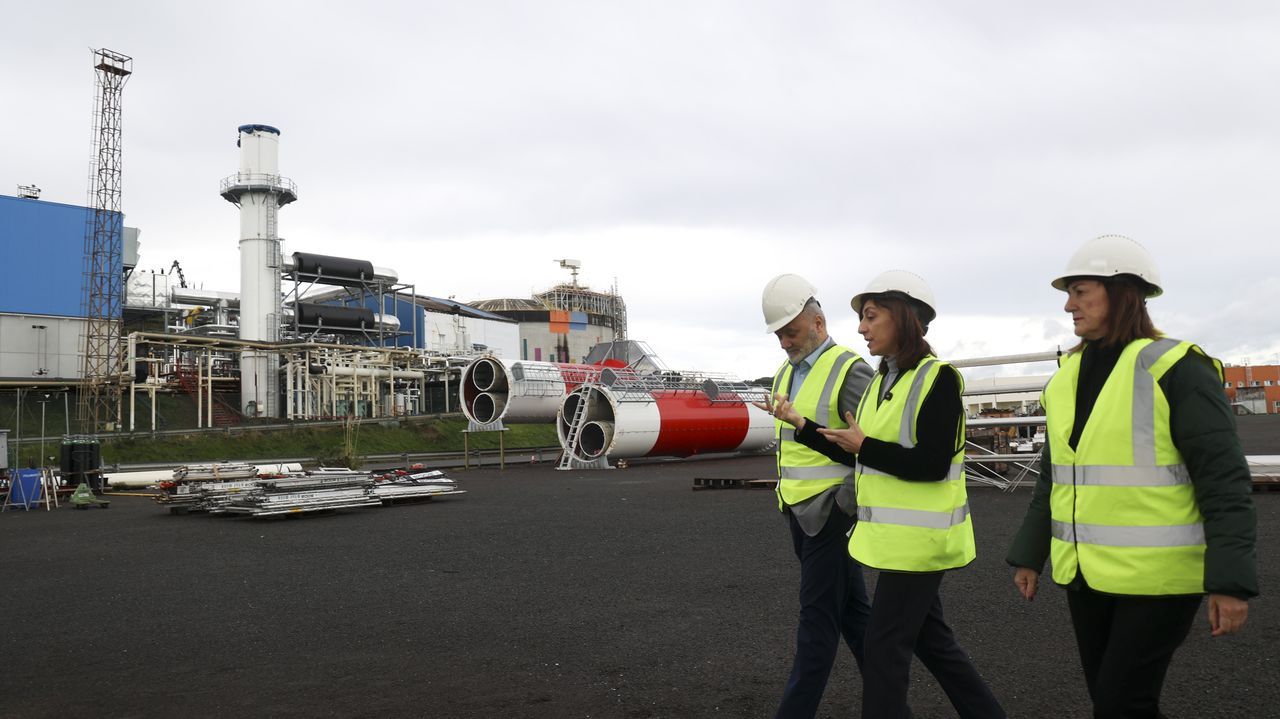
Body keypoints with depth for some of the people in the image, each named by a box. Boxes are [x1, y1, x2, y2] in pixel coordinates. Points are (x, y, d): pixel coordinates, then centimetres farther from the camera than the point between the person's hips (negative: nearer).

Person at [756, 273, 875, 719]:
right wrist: (783, 493, 16)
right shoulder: (785, 374, 13)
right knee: (851, 608, 15)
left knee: (818, 615, -2)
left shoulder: (849, 370, -13)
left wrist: (847, 504, -17)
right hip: (799, 513, 8)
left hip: (832, 512, -8)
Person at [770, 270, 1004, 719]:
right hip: (895, 534, 9)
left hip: (920, 536, -9)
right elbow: (858, 456, 13)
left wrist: (865, 445, -17)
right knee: (931, 639, 19)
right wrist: (802, 426, 9)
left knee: (884, 646, -3)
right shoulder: (883, 380, 11)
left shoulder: (938, 378, -15)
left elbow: (932, 465, -22)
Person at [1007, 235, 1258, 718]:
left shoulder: (1174, 369, -11)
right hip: (1086, 574, 6)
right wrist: (1029, 555, 14)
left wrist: (1231, 581, -18)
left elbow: (1224, 480, -14)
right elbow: (1052, 477, 14)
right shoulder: (1067, 376, 7)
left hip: (1155, 577, -6)